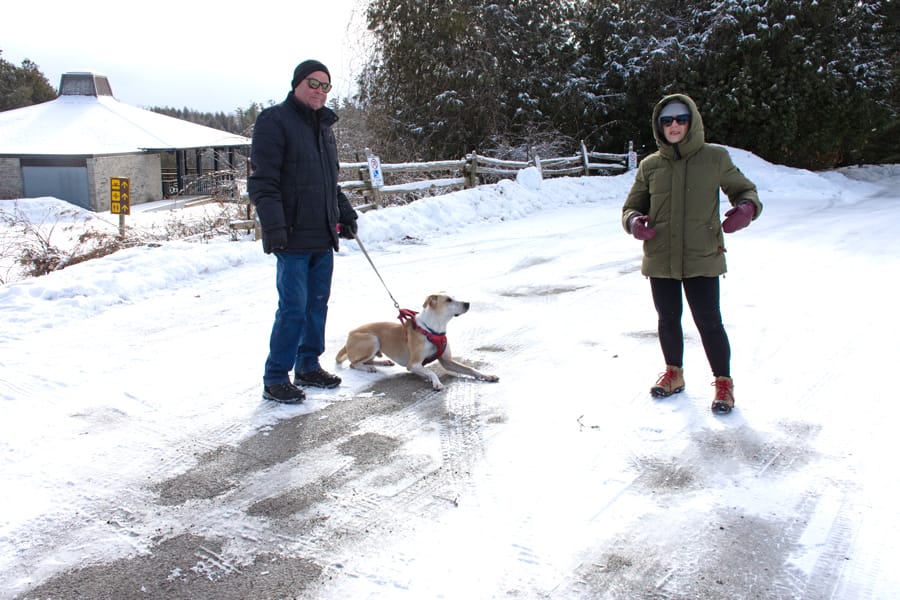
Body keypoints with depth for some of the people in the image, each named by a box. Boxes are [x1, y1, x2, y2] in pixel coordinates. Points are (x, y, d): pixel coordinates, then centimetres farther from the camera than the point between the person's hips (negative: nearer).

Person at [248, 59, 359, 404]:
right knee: (293, 308, -7)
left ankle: (308, 367, 26)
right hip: (293, 237, -8)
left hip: (324, 236, 8)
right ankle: (275, 380, 4)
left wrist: (345, 213, 22)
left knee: (318, 304, 13)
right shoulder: (274, 121, -7)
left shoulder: (324, 126, 19)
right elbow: (262, 180, -14)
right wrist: (273, 226, -21)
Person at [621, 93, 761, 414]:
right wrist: (633, 221, -13)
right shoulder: (650, 166, 4)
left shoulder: (715, 158, -1)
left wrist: (746, 208, -16)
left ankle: (723, 382, 20)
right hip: (660, 259, 3)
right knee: (668, 319, 15)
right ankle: (674, 373, 37)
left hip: (702, 258, -3)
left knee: (708, 322, -1)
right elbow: (631, 206, 11)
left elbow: (744, 189, 8)